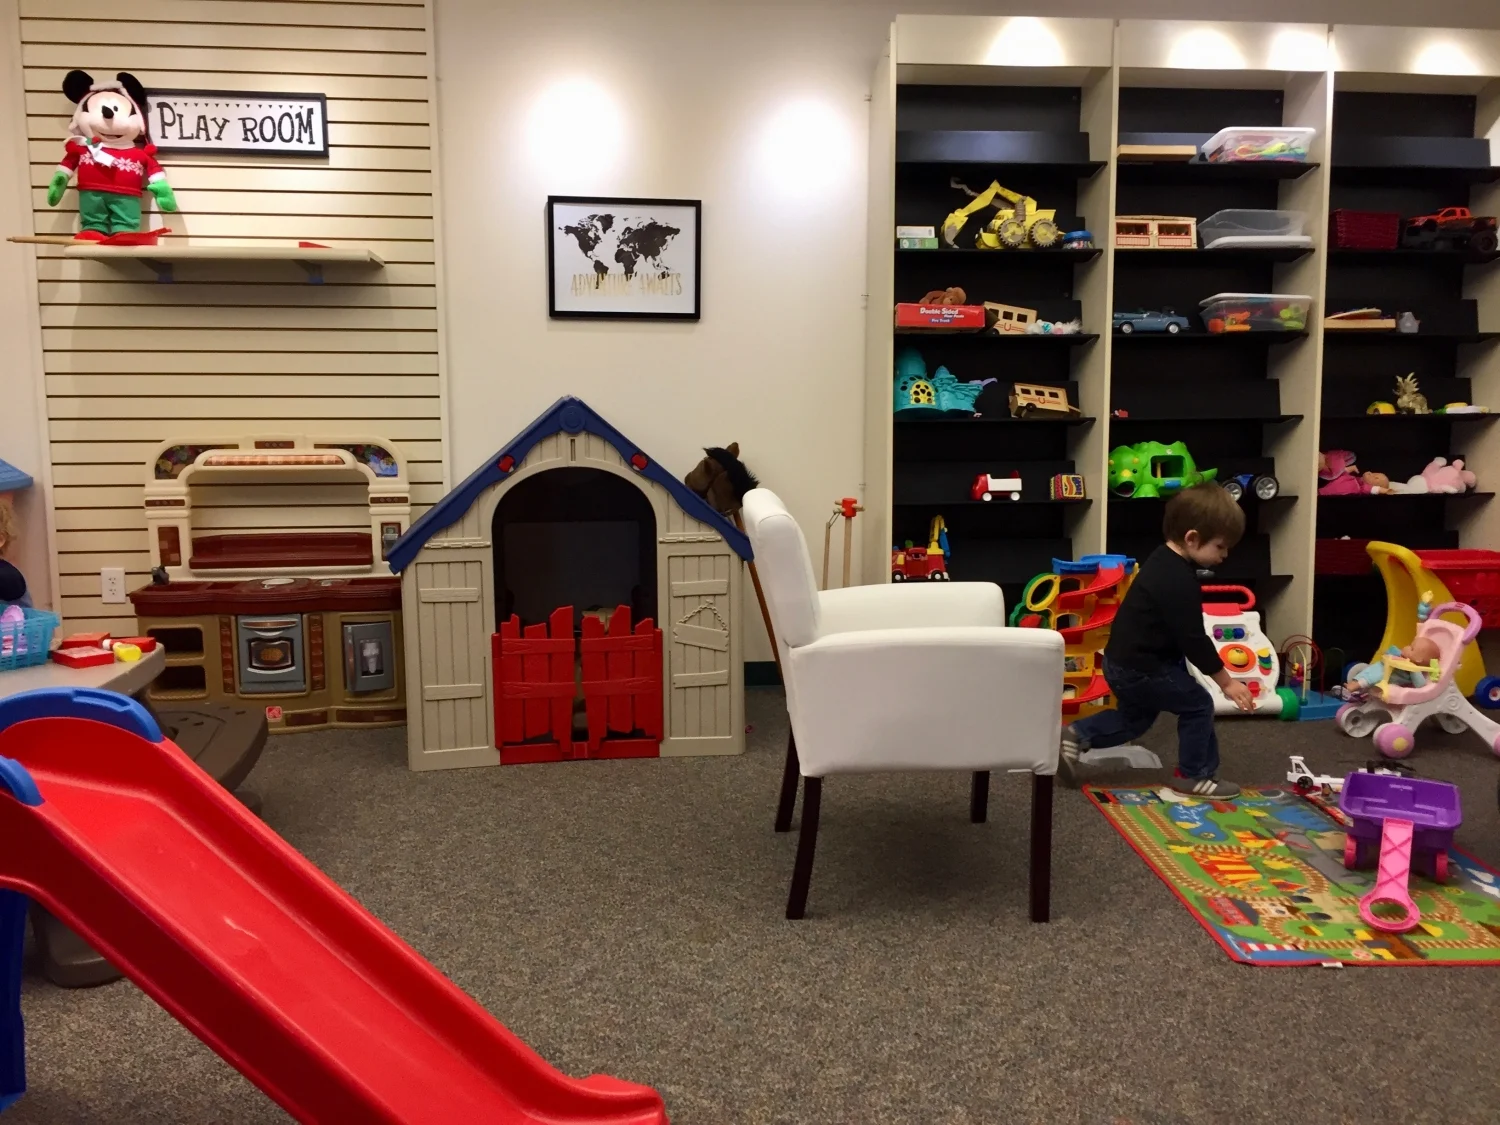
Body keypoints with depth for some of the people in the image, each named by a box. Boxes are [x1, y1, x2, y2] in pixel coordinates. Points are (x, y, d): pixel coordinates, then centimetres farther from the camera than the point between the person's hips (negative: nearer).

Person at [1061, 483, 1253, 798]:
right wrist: (1226, 681, -12)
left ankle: (1074, 736, 20)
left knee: (1134, 718, 26)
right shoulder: (1180, 582, -24)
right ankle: (1194, 776, 14)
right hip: (1140, 668, -10)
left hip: (1123, 662, 10)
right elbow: (1193, 640, -22)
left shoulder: (1163, 560, 7)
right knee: (1198, 705, 3)